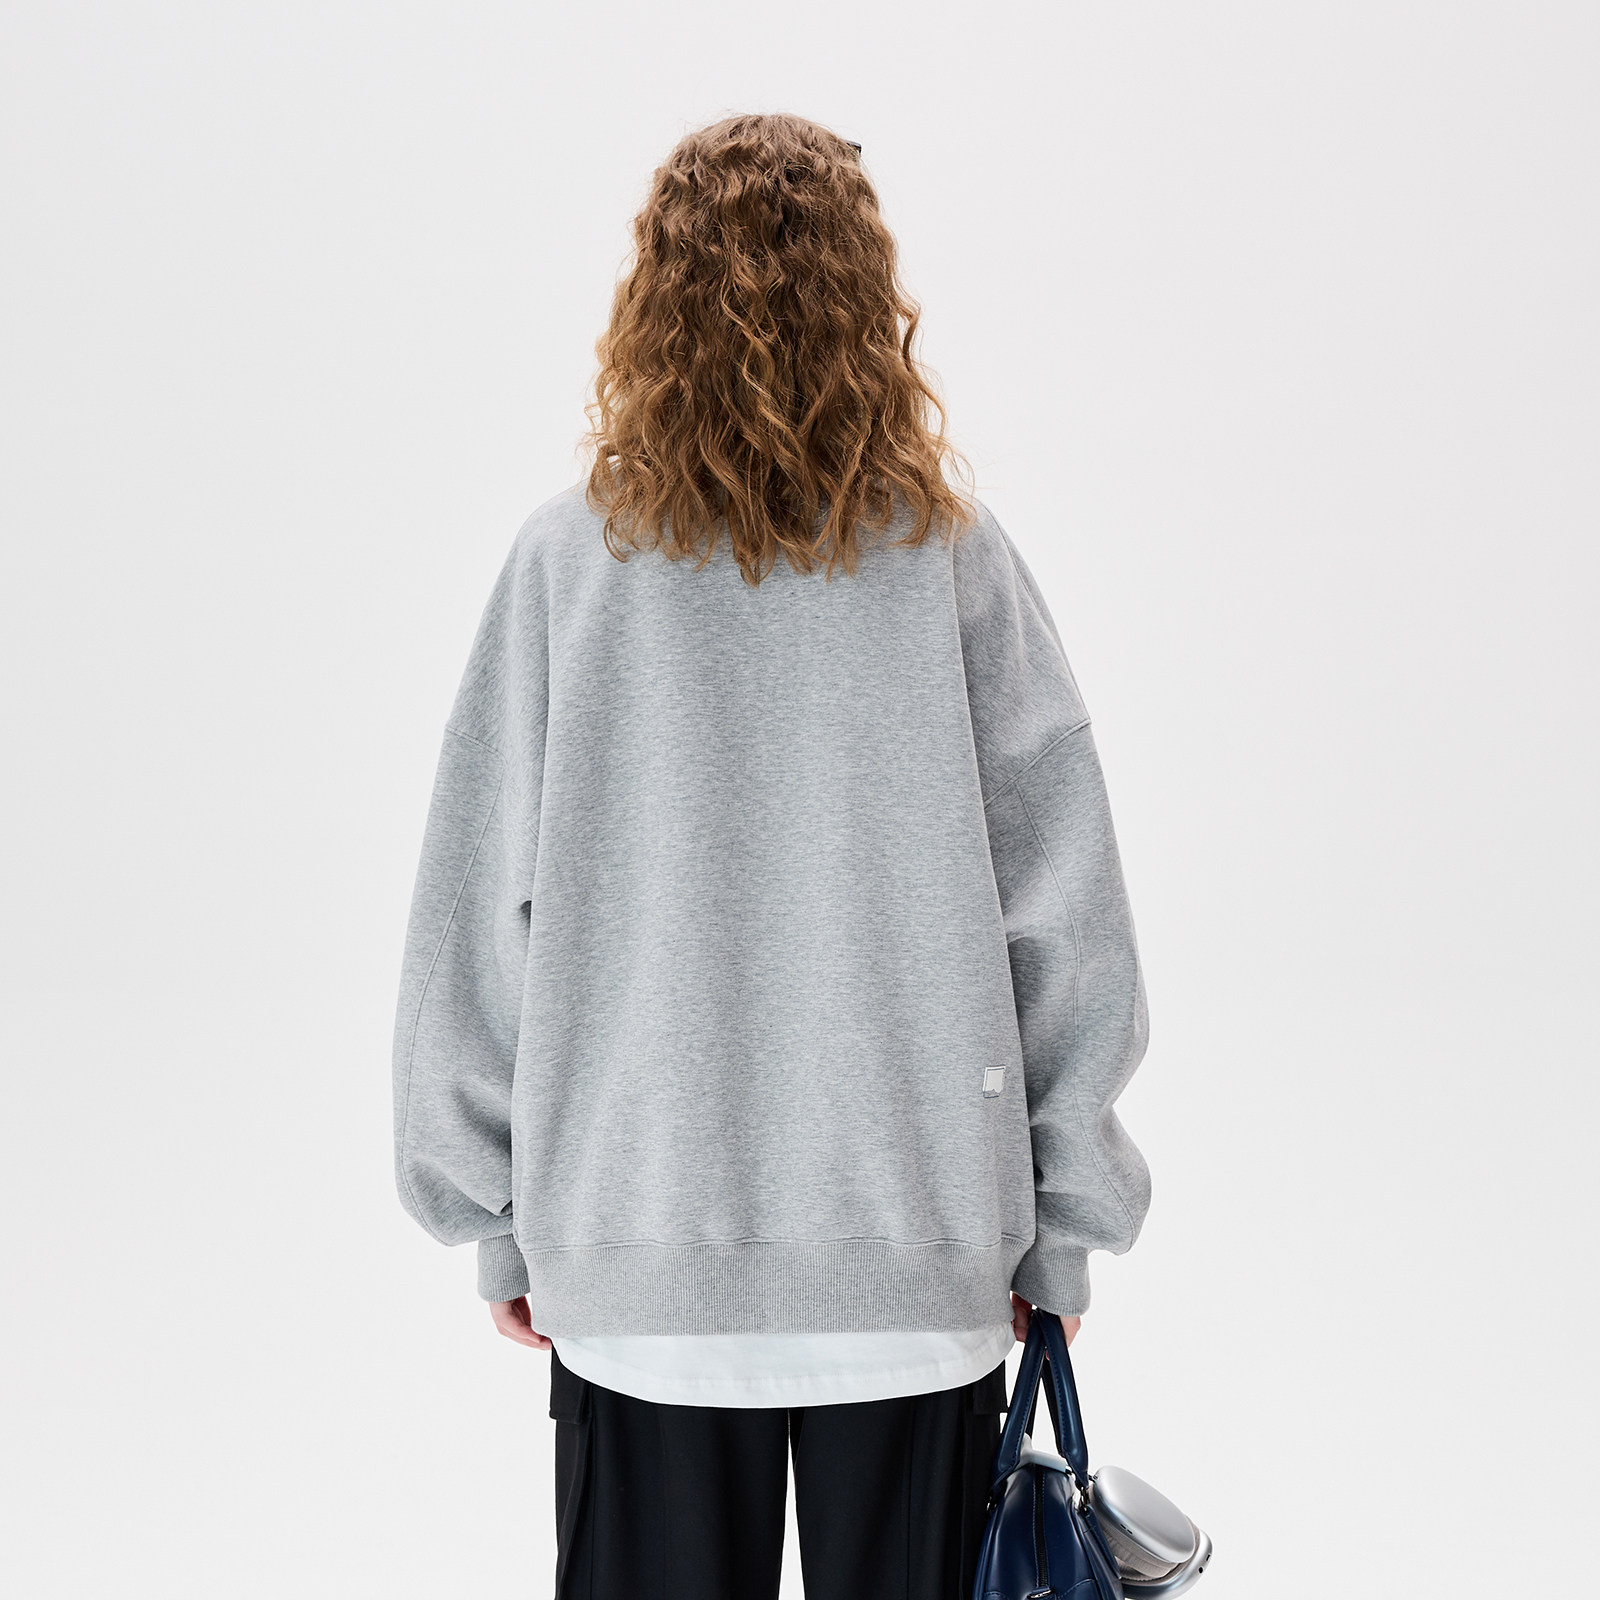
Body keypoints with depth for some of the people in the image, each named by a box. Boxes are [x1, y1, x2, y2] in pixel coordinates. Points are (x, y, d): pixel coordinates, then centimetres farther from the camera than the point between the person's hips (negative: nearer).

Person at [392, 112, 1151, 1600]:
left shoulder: (568, 560, -7)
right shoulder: (956, 558, -7)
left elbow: (476, 914, -3)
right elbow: (1066, 915, -5)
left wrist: (498, 1216, 9)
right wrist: (1060, 1224, 6)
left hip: (635, 1255, 0)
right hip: (924, 1250, 0)